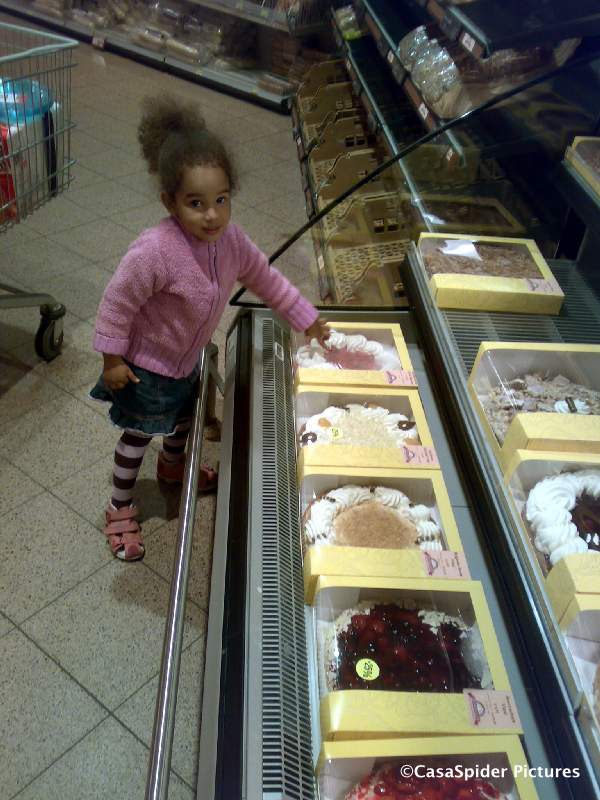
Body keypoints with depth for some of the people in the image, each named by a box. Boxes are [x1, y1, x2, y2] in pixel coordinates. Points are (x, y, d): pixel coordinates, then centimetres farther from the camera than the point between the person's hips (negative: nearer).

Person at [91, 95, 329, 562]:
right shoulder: (155, 251, -38)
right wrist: (112, 358, -19)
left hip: (187, 360, 7)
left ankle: (173, 468, 59)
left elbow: (265, 278, -1)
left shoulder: (230, 239, -16)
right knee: (139, 435, 10)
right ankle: (121, 509, 32)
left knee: (185, 417, 29)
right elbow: (118, 301, -26)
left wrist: (307, 319, 3)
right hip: (145, 366, -7)